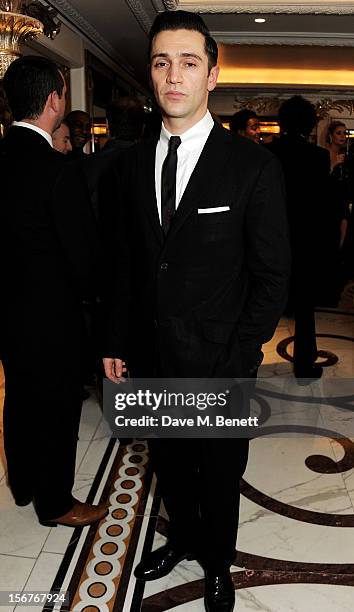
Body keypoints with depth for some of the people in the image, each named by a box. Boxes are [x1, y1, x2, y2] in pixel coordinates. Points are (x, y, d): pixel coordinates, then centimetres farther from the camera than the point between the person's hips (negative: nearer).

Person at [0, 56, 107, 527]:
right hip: (51, 312, -8)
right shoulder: (56, 169, -23)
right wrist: (79, 293, 2)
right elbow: (82, 252, -18)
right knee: (57, 406, 10)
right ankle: (55, 502, 30)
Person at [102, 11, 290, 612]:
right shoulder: (133, 163, 2)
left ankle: (217, 561, 48)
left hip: (219, 365, -3)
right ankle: (183, 537, 54)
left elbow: (272, 278, -10)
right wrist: (115, 342, 4)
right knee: (168, 463, 24)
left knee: (220, 474, 18)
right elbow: (124, 262, 7)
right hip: (150, 359, 4)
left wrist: (234, 365, -14)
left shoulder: (254, 165, -11)